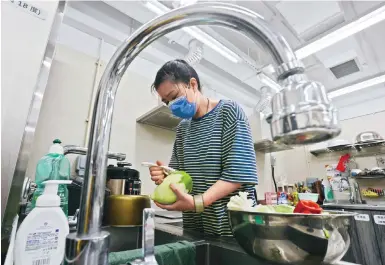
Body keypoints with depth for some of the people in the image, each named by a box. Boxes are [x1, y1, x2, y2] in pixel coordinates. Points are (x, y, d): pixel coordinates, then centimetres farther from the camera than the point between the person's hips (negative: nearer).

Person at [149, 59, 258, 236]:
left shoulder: (229, 111, -9)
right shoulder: (182, 128, 8)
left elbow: (239, 171, -18)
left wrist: (197, 202, -26)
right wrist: (165, 176, -11)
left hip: (232, 220, -5)